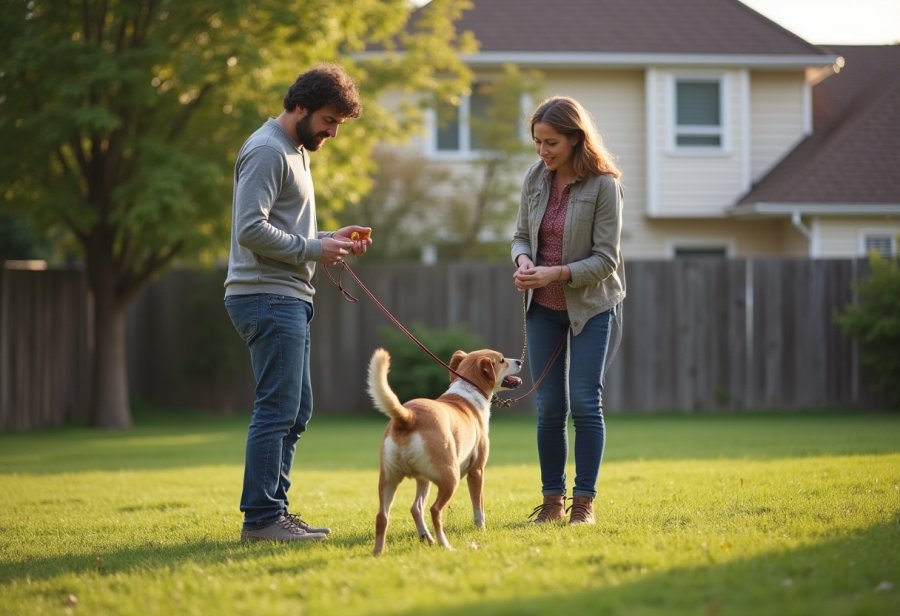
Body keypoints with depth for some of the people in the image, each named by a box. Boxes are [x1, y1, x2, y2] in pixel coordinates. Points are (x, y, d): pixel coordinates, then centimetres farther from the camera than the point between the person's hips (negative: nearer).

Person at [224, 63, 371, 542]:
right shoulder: (267, 151, -12)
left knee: (295, 411, 12)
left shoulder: (295, 151, 21)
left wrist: (331, 239, 9)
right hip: (267, 297, -11)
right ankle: (261, 518, -8)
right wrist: (313, 250, -15)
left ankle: (273, 510, 16)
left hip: (288, 298, 11)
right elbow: (251, 230, -21)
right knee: (277, 409, -10)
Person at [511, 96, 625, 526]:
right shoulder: (535, 178, 0)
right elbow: (521, 235, 10)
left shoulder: (603, 185, -15)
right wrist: (523, 260, -13)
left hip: (590, 305, -4)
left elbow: (605, 259, -15)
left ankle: (584, 502, 3)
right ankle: (552, 501, 14)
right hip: (543, 307, 4)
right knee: (548, 407, 6)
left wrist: (556, 273, -26)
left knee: (585, 403, -5)